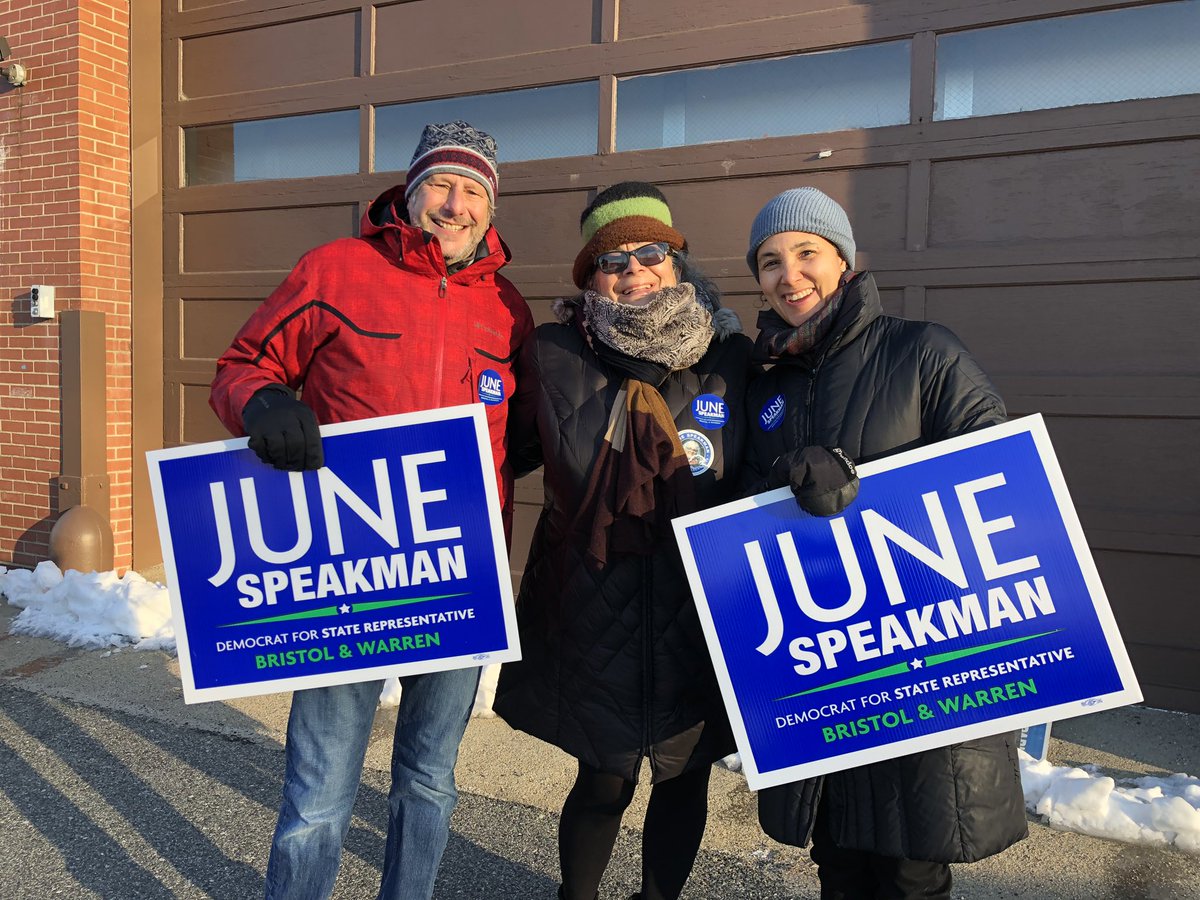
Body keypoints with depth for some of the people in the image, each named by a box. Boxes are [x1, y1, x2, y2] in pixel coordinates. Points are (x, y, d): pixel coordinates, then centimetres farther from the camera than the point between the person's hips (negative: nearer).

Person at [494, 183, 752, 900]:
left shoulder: (733, 358, -3)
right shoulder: (553, 357, -5)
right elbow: (510, 448, 7)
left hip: (697, 617, 2)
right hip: (593, 617, -1)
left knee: (685, 776, 16)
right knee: (604, 782, 8)